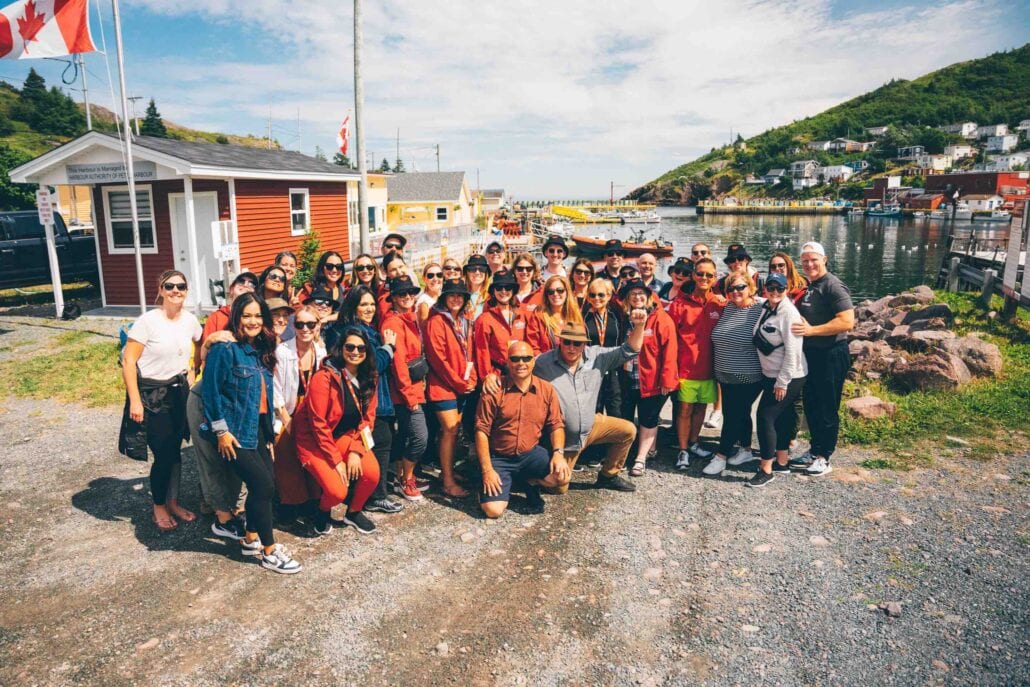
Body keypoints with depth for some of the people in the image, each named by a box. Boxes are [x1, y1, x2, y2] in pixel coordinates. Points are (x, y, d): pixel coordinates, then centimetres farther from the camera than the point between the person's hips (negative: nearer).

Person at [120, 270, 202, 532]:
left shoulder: (190, 320, 0)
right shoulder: (148, 320, -16)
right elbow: (128, 362, -15)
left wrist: (191, 375, 11)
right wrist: (135, 401, -17)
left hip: (179, 391, 5)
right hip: (151, 394, -5)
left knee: (175, 449, 9)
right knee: (163, 454, -2)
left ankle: (173, 502, 28)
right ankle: (158, 508, 19)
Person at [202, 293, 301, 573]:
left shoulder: (261, 351, 12)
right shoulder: (224, 349, -12)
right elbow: (211, 392, -15)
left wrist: (269, 431, 16)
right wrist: (222, 431, -17)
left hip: (259, 428, 8)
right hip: (235, 432, -8)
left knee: (264, 485, 7)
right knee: (263, 485, -10)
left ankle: (251, 539, 27)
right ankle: (269, 552, 2)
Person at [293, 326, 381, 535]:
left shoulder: (369, 378, -3)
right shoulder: (324, 377, -21)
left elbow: (368, 416, 0)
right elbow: (318, 424, -18)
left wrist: (356, 451, -13)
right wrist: (336, 461, -17)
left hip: (346, 436, 5)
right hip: (315, 441, -5)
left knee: (372, 473, -19)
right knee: (337, 491, -21)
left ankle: (354, 512, 12)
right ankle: (323, 511, 16)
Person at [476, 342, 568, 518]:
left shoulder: (546, 389, -1)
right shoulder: (495, 390, -10)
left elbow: (556, 425, 4)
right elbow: (481, 431, -9)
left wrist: (558, 452, -15)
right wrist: (487, 470, -13)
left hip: (531, 454, 3)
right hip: (499, 458, -2)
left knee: (562, 476, -23)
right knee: (493, 510, -18)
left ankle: (530, 483, 10)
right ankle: (507, 484, 17)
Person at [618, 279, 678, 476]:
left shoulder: (661, 319, -9)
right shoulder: (625, 317, 7)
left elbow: (669, 351, -13)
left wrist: (666, 379, -16)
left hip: (652, 380, -4)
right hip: (628, 379, 4)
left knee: (649, 419, 8)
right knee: (625, 418, 8)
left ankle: (641, 459, 18)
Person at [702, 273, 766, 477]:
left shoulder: (760, 310, -13)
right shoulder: (726, 308, 5)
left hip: (749, 377, -6)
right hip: (726, 375, 6)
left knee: (733, 414, -1)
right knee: (740, 413, 18)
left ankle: (721, 456, 7)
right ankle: (746, 450, 32)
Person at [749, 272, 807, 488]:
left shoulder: (789, 313, -18)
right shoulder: (765, 308, 5)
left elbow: (792, 351, -20)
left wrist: (782, 382, -18)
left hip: (788, 378, -7)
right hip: (770, 375, 7)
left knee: (765, 416, -9)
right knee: (781, 417, 15)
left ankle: (766, 469, -1)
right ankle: (782, 462, 26)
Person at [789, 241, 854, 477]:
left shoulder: (833, 286, -15)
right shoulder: (808, 287, 12)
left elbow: (847, 322, -24)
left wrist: (811, 330, -25)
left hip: (831, 356, -9)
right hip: (811, 354, 9)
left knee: (827, 408, 2)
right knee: (810, 405, 16)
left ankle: (824, 459, 14)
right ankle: (815, 451, 31)